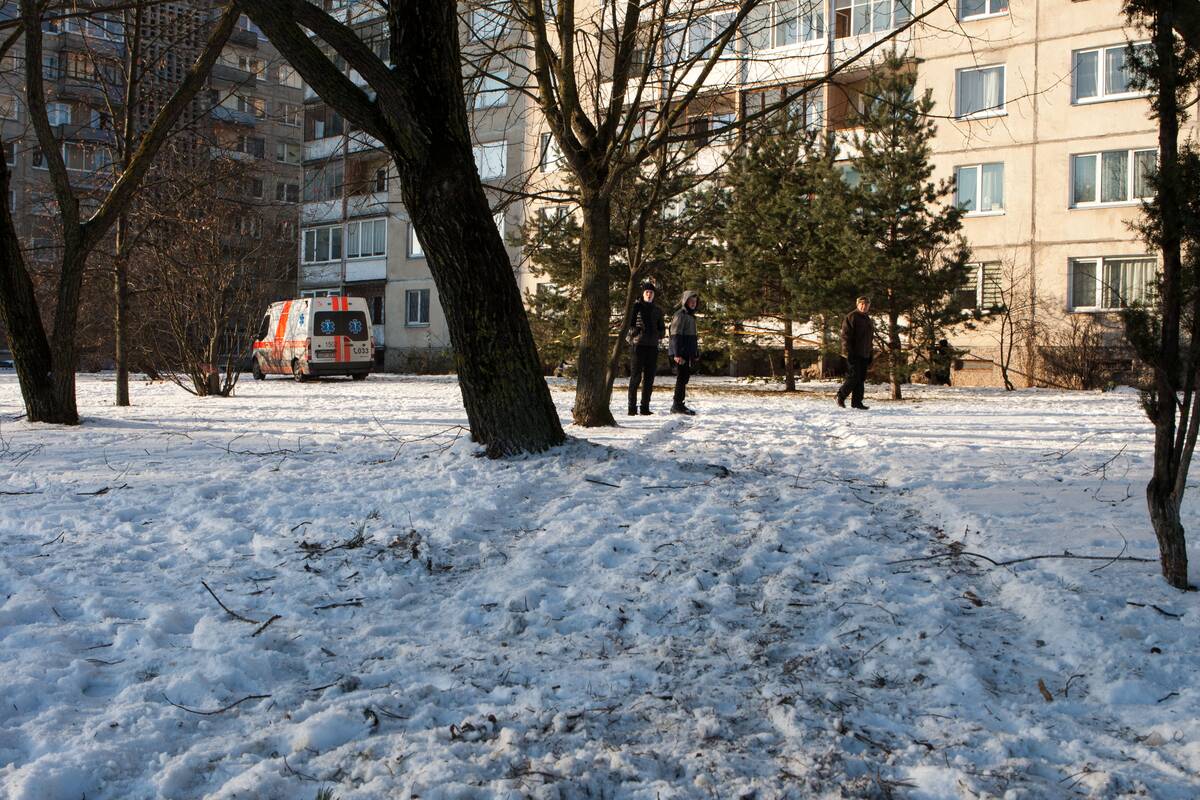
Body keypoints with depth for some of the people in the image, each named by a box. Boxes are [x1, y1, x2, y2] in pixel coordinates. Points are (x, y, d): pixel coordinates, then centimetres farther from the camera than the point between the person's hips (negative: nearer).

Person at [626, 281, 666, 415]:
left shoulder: (657, 310, 15)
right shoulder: (636, 307, 1)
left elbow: (662, 328, 21)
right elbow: (627, 324, -1)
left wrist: (658, 335, 1)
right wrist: (635, 331, -17)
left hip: (652, 346, 5)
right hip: (637, 345, -5)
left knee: (649, 378, 6)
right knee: (635, 376, -6)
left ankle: (645, 407, 13)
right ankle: (632, 408, -4)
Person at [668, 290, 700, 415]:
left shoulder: (691, 316, 20)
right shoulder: (680, 315, -10)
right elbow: (675, 335, -17)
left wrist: (695, 353, 21)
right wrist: (677, 354, -23)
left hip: (688, 354, 9)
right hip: (681, 354, -9)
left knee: (684, 378, 10)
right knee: (682, 377, -9)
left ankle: (679, 405, 16)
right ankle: (677, 405, -6)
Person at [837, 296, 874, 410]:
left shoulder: (869, 320, 19)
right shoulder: (851, 317, -8)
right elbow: (845, 335, -13)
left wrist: (870, 354, 21)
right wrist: (848, 352, -19)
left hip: (864, 355, 8)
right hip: (854, 355, -8)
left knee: (861, 379, 7)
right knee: (854, 377, -11)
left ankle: (857, 402, 11)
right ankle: (841, 396, 5)